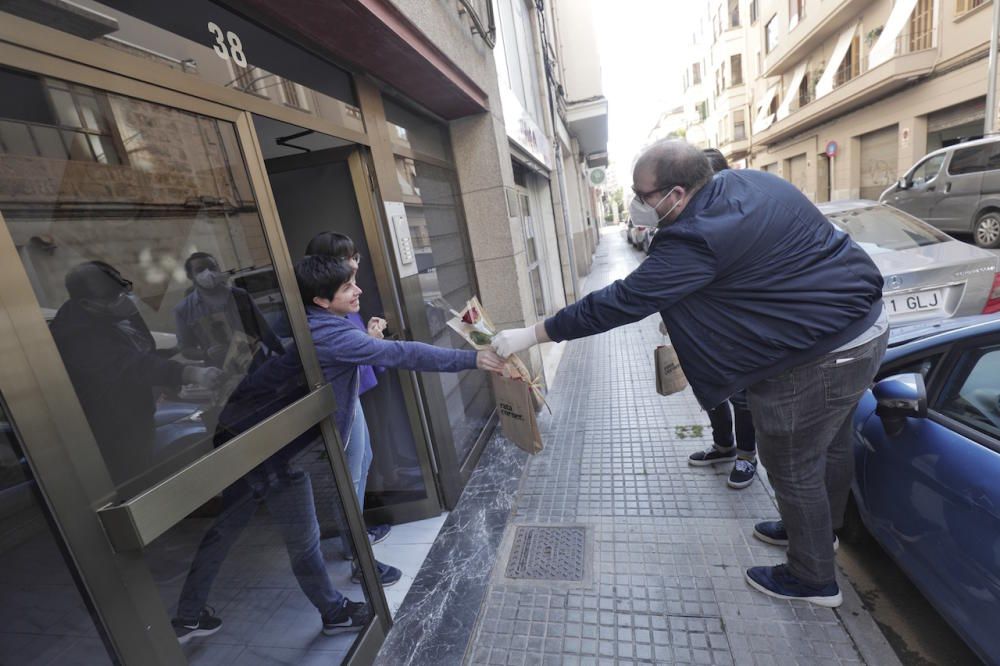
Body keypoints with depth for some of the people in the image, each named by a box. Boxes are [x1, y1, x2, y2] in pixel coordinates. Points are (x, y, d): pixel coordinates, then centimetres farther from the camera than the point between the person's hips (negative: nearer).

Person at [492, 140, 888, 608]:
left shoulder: (696, 240, -27)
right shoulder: (749, 180, 2)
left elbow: (620, 303, -26)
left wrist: (531, 335, -20)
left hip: (821, 355, -10)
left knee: (793, 467, 8)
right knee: (830, 445, 26)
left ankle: (814, 580, 32)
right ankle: (816, 530, 51)